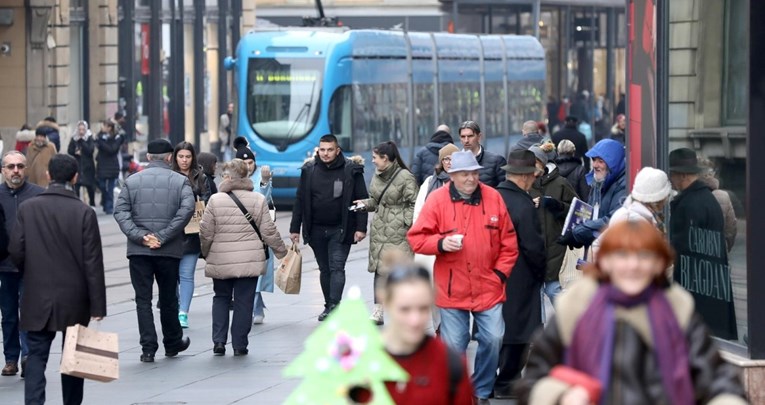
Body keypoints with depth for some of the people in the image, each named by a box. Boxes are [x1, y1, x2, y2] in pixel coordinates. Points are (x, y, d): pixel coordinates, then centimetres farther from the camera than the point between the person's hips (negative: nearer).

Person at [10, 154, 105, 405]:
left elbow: (16, 251, -4)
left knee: (37, 355, 3)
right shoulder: (84, 213, -11)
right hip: (74, 299, -1)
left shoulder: (28, 208, -6)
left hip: (37, 297, 1)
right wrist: (98, 305, -7)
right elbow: (93, 262, -11)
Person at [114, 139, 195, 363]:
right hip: (169, 251, 0)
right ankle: (172, 343, 28)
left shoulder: (131, 181, 4)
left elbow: (120, 212, -6)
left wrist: (140, 236, -13)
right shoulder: (180, 181, 0)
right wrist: (164, 236, -14)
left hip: (138, 251, 0)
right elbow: (187, 210, -14)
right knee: (168, 298, 14)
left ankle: (148, 348, -4)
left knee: (143, 300, 3)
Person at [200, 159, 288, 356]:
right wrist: (281, 251, 15)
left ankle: (219, 341, 5)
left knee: (221, 298, 16)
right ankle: (239, 345, 6)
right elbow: (269, 231, 0)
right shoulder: (258, 200, -2)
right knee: (244, 301, 6)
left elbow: (206, 233, -2)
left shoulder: (215, 200, -6)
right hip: (250, 261, 0)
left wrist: (206, 252, 17)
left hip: (221, 261, 0)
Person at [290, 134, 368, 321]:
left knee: (337, 267, -12)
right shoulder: (309, 170, 4)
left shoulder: (351, 170, -5)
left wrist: (361, 228, -11)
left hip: (340, 230, -4)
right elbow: (300, 200, 8)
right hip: (316, 230, 4)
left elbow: (362, 200, -4)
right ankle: (329, 306, 20)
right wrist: (295, 228, 5)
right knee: (324, 269, 11)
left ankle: (334, 305, -18)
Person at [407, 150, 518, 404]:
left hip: (488, 288, 2)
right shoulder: (437, 199, -4)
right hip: (452, 290, -2)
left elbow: (508, 241, 8)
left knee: (493, 340, -1)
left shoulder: (493, 198, 2)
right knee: (454, 346, 2)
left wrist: (501, 272, 1)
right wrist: (441, 243, -20)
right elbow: (416, 238, -3)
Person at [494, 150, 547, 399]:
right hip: (520, 280, -7)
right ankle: (506, 382, 8)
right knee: (516, 330, 3)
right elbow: (533, 246, -19)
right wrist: (540, 272, -3)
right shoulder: (524, 205, -19)